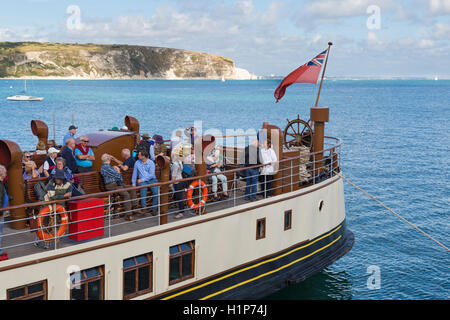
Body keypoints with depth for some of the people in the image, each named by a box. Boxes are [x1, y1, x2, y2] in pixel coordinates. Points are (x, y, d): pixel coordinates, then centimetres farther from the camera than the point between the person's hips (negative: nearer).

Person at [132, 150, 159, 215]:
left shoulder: (151, 163, 0)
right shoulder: (137, 163, 9)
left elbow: (151, 175, -8)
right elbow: (134, 174, 11)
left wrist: (142, 180, -13)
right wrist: (133, 184, 2)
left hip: (152, 180, -1)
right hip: (142, 181, 1)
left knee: (156, 191, -26)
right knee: (143, 188, -33)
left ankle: (154, 209, -18)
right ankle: (144, 207, -35)